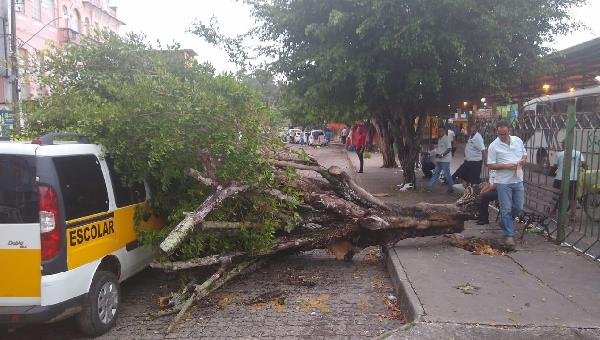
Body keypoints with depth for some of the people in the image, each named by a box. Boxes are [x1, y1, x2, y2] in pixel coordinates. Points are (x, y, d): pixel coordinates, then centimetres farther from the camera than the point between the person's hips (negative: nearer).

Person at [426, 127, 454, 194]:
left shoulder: (447, 138, -12)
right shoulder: (439, 139, 14)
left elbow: (449, 149, -18)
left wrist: (442, 155, -23)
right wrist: (437, 153, 4)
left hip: (445, 160, -8)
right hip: (438, 159, 9)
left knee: (447, 174, -1)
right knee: (435, 173, 11)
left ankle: (451, 188, 11)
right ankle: (429, 187, 14)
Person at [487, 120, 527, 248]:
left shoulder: (518, 140, 6)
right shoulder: (494, 146, -8)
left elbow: (525, 155, 19)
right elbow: (490, 165, -8)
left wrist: (523, 160, -4)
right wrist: (506, 166, -20)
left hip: (518, 180, 5)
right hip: (503, 182, -4)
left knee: (518, 207, 11)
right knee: (506, 209, -2)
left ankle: (505, 222, 37)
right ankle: (509, 235, 6)